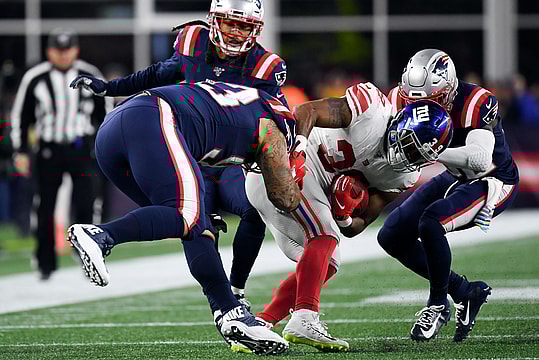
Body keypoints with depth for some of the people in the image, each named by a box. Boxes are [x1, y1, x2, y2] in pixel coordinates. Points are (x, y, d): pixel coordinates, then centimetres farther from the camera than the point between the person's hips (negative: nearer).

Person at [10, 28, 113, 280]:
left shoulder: (90, 76, 2)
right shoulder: (34, 79, -2)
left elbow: (105, 112, 12)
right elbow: (20, 115, 7)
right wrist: (21, 152, 3)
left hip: (82, 149, 0)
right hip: (49, 150, 0)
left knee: (86, 203, -11)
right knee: (46, 207, -1)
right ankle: (46, 263, 9)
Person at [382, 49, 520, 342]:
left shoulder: (475, 103, -31)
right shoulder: (404, 100, -13)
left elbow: (480, 159, -43)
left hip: (493, 183, -8)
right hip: (456, 178, 8)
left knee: (430, 222, -30)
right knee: (392, 236, 0)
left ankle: (438, 303, -9)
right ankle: (464, 292, 9)